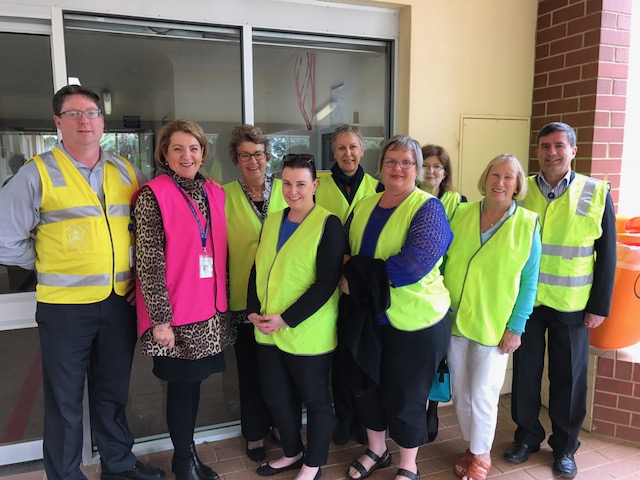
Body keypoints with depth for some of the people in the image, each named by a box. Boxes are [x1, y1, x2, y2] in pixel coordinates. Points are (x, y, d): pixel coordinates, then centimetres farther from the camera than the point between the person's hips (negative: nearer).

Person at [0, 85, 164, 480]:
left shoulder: (126, 172, 5)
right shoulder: (38, 173, -5)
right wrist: (53, 266, -1)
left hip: (121, 301, 3)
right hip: (65, 305, -3)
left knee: (113, 392, 19)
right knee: (65, 401, 11)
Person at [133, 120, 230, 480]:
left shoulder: (215, 193, 8)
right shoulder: (152, 195, -8)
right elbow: (149, 261, -12)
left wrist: (224, 301, 12)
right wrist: (160, 318, -13)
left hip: (209, 310, 5)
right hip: (174, 313, -5)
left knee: (194, 381, 16)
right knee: (181, 385, 7)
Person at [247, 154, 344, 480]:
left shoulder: (328, 224, -12)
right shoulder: (271, 221, 8)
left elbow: (327, 281, -18)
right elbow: (258, 269, 12)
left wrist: (285, 319, -19)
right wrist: (254, 311, -2)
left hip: (307, 333, -6)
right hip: (267, 330, 6)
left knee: (315, 398, 12)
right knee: (276, 396, 17)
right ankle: (292, 452, 42)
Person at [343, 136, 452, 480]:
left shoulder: (428, 208, -13)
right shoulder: (363, 207, 6)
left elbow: (412, 264, -26)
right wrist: (348, 274, -14)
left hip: (415, 321, -5)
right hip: (368, 317, 6)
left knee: (405, 397, 11)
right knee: (366, 387, 19)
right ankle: (376, 451, 46)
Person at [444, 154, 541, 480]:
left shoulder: (528, 224, -5)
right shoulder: (460, 214, 1)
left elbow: (529, 282, -3)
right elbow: (442, 261, 5)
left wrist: (515, 327, -7)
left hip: (494, 325, -3)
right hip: (454, 319, 3)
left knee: (482, 395, 4)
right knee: (459, 393, 13)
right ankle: (472, 447, 36)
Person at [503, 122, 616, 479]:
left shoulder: (597, 193, -4)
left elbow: (607, 254, -2)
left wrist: (600, 305, -4)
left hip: (572, 305, -1)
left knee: (569, 377, 10)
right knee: (526, 371, 13)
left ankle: (565, 447, 30)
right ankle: (527, 436, 32)